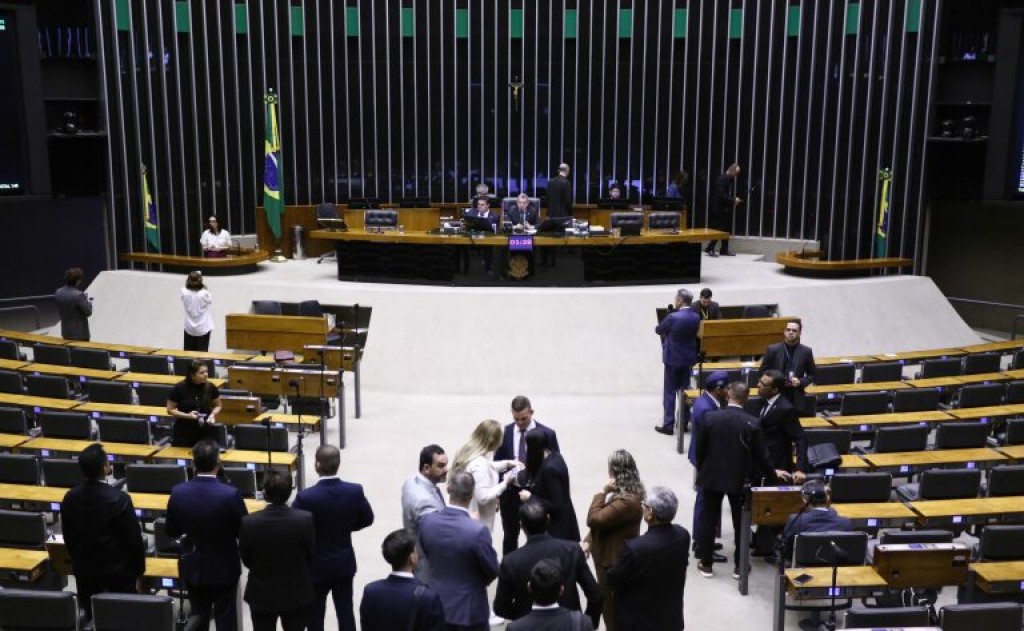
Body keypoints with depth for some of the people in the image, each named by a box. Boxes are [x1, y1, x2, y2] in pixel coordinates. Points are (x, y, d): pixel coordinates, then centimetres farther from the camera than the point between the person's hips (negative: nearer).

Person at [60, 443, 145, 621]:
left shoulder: (69, 498, -7)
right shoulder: (119, 499, -23)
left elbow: (68, 538, 5)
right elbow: (134, 539, -15)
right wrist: (139, 571, -1)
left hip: (85, 572, 5)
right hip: (119, 572, -4)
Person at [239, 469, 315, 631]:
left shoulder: (248, 522, -20)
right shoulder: (306, 519, -21)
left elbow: (246, 561, -5)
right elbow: (311, 557, -7)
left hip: (262, 595, 0)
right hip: (297, 594, 0)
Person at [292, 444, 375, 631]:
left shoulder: (306, 497, -25)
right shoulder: (355, 491, -15)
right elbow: (367, 519, 0)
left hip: (316, 566, -3)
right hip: (344, 563, 3)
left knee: (315, 615, 13)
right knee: (345, 611, 15)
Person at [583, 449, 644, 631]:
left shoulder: (627, 501, -30)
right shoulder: (623, 492, 4)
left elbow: (594, 519, -28)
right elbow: (604, 519, 13)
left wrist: (601, 491, -21)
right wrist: (588, 541, 4)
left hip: (615, 562, -9)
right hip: (609, 556, 9)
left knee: (613, 608, 8)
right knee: (609, 605, 24)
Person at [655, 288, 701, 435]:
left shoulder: (673, 317, -21)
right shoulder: (696, 317, -2)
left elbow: (658, 330, -8)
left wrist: (667, 330, 14)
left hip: (673, 358, -6)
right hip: (688, 358, 6)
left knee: (669, 392, 2)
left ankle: (668, 425, 4)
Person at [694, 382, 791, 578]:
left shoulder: (710, 418, -12)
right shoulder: (751, 423, -15)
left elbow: (700, 449, -4)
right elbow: (760, 453, -7)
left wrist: (701, 472, 13)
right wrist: (772, 471, 12)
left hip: (711, 477, 1)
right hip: (739, 479, -1)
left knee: (708, 520, 11)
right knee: (740, 523, 12)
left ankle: (706, 564, 18)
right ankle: (739, 566, 20)